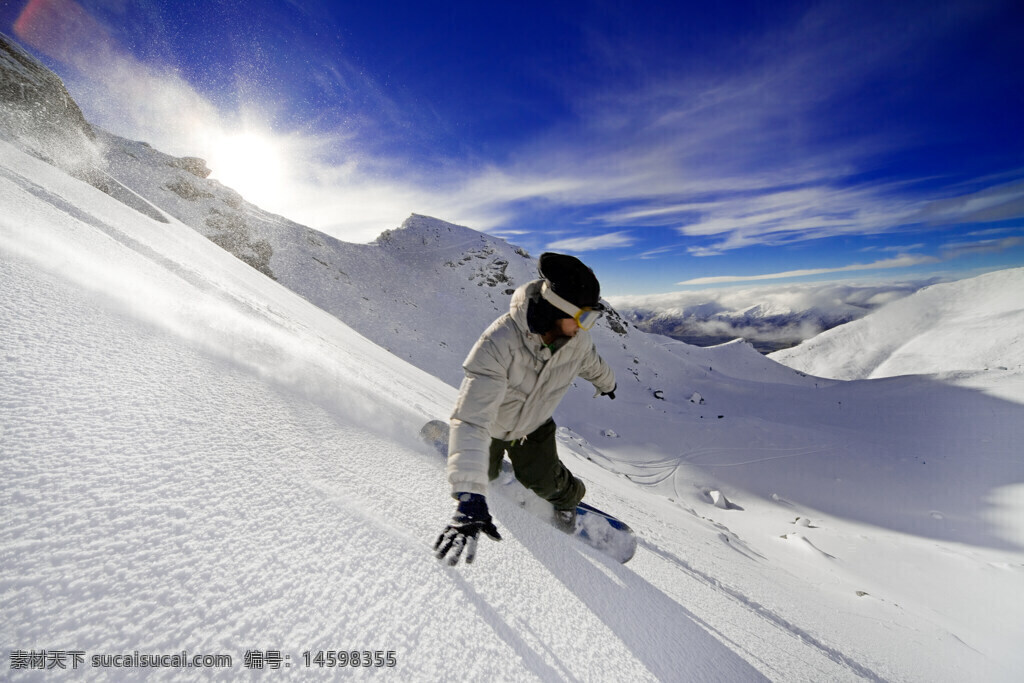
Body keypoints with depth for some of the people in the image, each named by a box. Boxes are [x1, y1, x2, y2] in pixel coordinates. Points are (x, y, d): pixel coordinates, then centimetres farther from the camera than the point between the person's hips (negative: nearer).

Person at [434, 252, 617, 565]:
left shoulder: (577, 340, -26)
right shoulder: (499, 342, -45)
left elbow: (592, 364, 2)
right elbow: (472, 419, -49)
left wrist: (606, 383, 24)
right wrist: (470, 497, -53)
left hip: (534, 424, 3)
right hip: (490, 422, -2)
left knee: (543, 481, -2)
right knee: (486, 473, 17)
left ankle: (568, 497, 35)